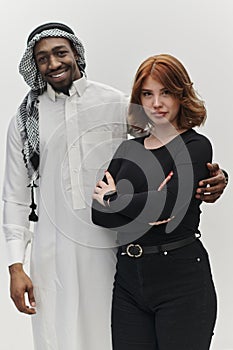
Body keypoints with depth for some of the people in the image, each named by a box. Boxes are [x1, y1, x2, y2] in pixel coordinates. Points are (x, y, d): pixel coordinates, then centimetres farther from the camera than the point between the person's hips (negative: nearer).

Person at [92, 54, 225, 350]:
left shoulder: (196, 146, -4)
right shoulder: (129, 148, 13)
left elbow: (169, 203, -19)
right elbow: (97, 212, 4)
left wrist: (113, 198, -4)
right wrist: (145, 215, -13)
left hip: (181, 280, -5)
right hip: (128, 278, 5)